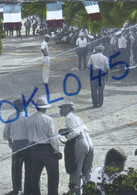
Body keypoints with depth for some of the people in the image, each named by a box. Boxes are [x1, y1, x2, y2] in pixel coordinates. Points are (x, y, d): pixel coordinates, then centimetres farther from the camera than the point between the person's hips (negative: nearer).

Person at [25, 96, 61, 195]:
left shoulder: (29, 119, 1)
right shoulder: (48, 119, -16)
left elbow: (29, 135, 8)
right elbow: (52, 137, -14)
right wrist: (57, 151, -7)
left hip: (34, 148, 6)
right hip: (47, 148, -6)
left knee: (35, 173, 15)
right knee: (53, 174, 2)